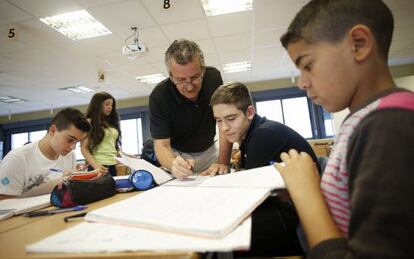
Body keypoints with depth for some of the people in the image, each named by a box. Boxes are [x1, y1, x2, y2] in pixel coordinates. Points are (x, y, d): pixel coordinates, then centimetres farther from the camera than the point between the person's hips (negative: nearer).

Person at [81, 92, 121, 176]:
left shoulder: (112, 123, 16)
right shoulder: (89, 123, 1)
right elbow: (84, 148, -6)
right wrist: (95, 165, -20)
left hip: (114, 166, 5)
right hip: (100, 167, -5)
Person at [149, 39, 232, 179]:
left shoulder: (213, 77, -17)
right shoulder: (159, 96, -24)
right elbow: (161, 145, -23)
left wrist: (223, 161, -27)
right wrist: (174, 164, -45)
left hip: (209, 151, 1)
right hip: (177, 154, 0)